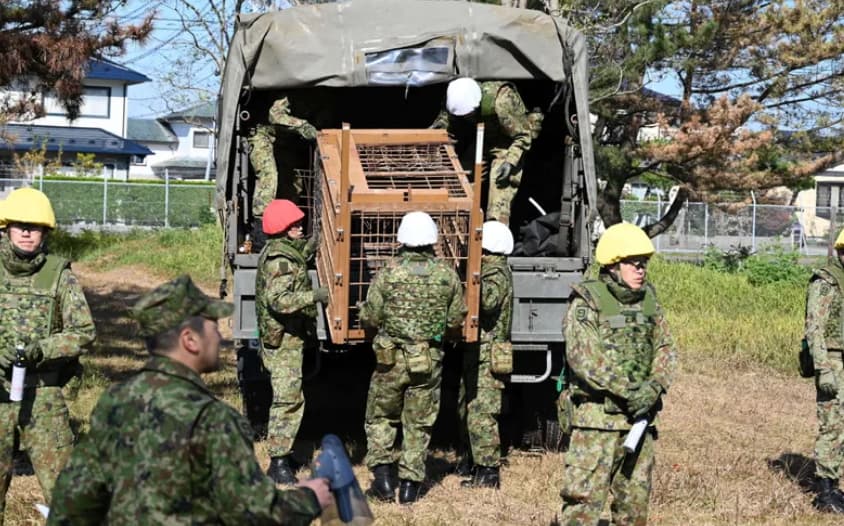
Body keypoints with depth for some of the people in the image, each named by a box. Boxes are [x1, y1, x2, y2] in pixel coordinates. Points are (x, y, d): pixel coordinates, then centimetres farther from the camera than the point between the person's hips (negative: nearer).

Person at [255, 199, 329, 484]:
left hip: (287, 338, 11)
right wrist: (314, 296, -38)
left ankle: (282, 452, 29)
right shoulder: (281, 259, -20)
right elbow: (278, 300, -31)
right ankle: (278, 463, -12)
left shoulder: (277, 250, 13)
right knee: (288, 398, -12)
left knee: (289, 397, 19)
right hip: (283, 340, -11)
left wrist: (308, 249, 27)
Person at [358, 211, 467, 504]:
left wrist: (362, 310, 16)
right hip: (430, 360, 1)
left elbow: (370, 318, -7)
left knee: (380, 417, 16)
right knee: (419, 424, 12)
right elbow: (456, 319, 2)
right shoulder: (447, 275, -4)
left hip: (391, 359, -1)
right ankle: (410, 484, 13)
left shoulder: (388, 273, -11)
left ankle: (383, 475, 8)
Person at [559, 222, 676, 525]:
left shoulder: (648, 300, 11)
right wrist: (627, 391, -21)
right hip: (596, 418, -6)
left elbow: (665, 349, 7)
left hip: (639, 416, 6)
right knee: (583, 497, -9)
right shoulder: (587, 302, -9)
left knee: (635, 498, 14)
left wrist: (654, 387, -12)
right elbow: (583, 358, -18)